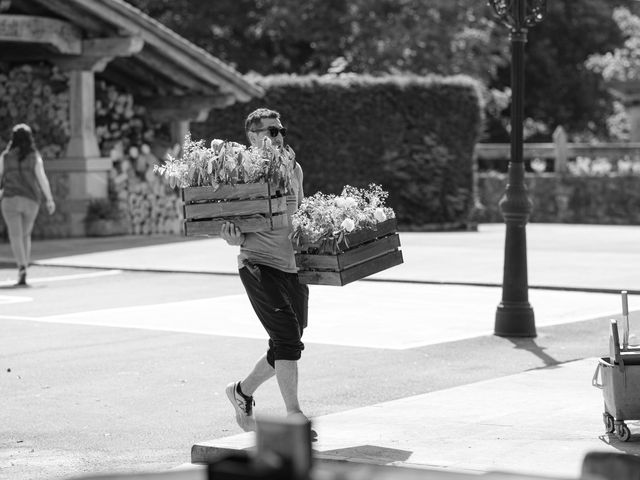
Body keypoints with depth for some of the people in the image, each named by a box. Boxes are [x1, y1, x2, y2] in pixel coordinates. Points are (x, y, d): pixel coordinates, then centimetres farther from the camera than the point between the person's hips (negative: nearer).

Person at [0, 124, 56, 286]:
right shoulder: (35, 157, 0)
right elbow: (42, 178, -8)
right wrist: (50, 199, -7)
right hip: (31, 201, 2)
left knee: (16, 236, -6)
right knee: (26, 235, 17)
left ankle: (22, 268, -26)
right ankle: (23, 270, 16)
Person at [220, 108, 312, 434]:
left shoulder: (293, 169, 12)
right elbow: (231, 228, -4)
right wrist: (235, 239, -25)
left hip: (292, 266, 7)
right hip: (259, 264, -7)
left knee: (287, 346, 11)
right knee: (287, 337, -18)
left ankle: (243, 391, 34)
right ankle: (293, 415, -14)